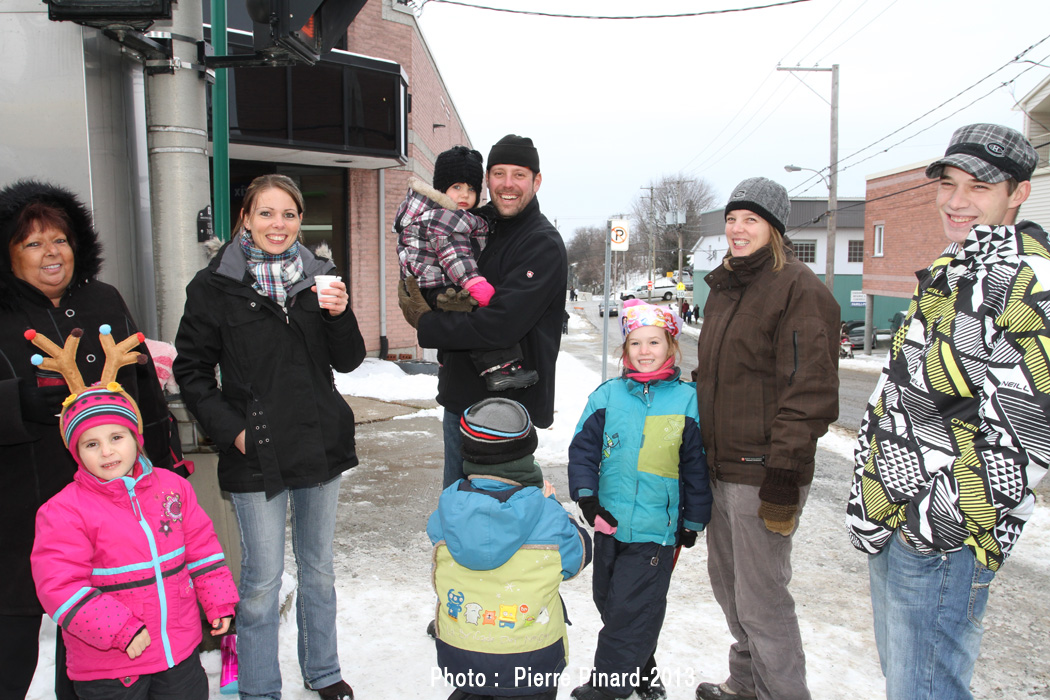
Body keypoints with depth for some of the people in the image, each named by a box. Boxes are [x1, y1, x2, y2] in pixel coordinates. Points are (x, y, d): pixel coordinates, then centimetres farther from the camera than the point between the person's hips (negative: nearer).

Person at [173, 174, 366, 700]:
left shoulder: (317, 277, 4)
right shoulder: (215, 285, -5)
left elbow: (348, 361, 4)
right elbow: (191, 369, -1)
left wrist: (340, 315, -14)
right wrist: (231, 430, -10)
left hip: (321, 444, 4)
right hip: (256, 455, -3)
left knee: (318, 566, 18)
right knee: (263, 578, 6)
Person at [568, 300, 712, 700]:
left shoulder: (687, 401, -5)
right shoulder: (607, 397, 0)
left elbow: (696, 466, 1)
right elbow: (583, 449, 5)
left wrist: (693, 521, 4)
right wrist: (586, 496, -6)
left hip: (656, 529, -4)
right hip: (610, 523, 4)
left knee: (631, 610, 1)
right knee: (609, 602, 16)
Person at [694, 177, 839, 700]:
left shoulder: (799, 289, -11)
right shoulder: (724, 287, 16)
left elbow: (809, 389, -17)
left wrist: (784, 475, -20)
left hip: (763, 474, -9)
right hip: (720, 467, 9)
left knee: (760, 599, 0)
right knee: (727, 581, 20)